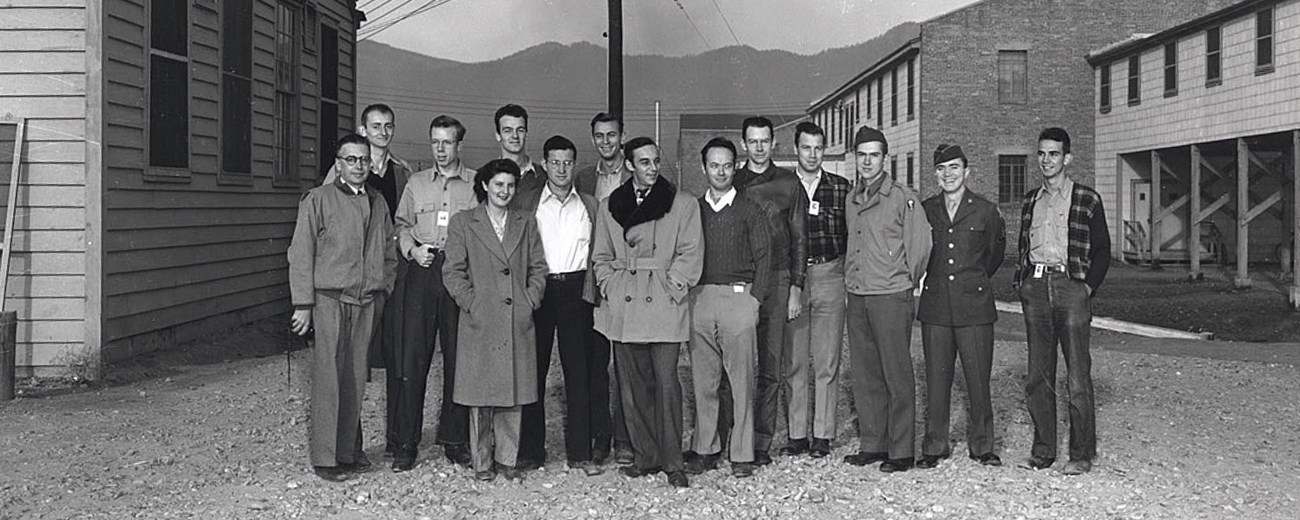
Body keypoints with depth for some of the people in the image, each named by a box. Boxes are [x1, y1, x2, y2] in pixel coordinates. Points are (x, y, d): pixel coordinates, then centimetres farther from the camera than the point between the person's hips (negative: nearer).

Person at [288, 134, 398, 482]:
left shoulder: (378, 203, 15)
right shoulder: (318, 199, 0)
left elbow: (389, 253, 23)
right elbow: (300, 254, -3)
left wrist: (384, 289, 11)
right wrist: (303, 304, -8)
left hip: (366, 302, 5)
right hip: (330, 299, -5)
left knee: (355, 379, 8)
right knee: (328, 379, -4)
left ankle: (349, 451, 16)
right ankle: (325, 458, 2)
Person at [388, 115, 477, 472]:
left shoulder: (476, 184, 7)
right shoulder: (416, 182, 15)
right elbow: (402, 225, 17)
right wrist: (413, 249, -2)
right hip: (421, 273, 2)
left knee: (458, 358, 2)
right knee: (411, 356, -2)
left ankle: (454, 439, 12)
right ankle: (405, 442, 4)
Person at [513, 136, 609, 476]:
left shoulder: (589, 205, 12)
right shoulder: (527, 203, 9)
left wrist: (592, 289, -4)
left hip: (576, 291, 1)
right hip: (538, 291, 0)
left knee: (580, 371, -1)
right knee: (533, 370, 2)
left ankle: (580, 452, 3)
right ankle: (531, 449, 12)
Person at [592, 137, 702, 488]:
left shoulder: (682, 205, 6)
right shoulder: (609, 206, 14)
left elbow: (690, 254, 2)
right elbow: (601, 257, 17)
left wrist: (672, 289, -7)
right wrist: (611, 288, 3)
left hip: (663, 304, -3)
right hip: (622, 307, 3)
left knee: (666, 383, -7)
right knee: (632, 384, 5)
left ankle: (672, 462, -1)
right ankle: (645, 456, 15)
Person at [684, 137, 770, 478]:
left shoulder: (750, 211, 7)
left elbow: (763, 259, 5)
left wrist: (754, 299, -4)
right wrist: (685, 295, 4)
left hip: (739, 298, -2)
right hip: (699, 298, 2)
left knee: (741, 381, -2)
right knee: (703, 380, 4)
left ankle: (742, 454, 3)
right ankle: (705, 450, 12)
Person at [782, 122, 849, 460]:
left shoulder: (841, 188, 8)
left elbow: (850, 234, 10)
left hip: (829, 277, 0)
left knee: (827, 362, 0)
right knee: (793, 361, 2)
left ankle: (823, 435, 7)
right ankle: (797, 435, 9)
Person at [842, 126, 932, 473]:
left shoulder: (902, 198, -6)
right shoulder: (852, 200, 13)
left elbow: (920, 246, -5)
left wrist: (905, 283, 4)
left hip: (892, 298, -6)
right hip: (857, 298, 6)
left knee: (897, 376, -2)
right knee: (865, 376, 10)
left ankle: (902, 451, 5)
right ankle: (871, 445, 19)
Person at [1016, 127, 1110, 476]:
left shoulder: (1087, 200, 5)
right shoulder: (1030, 201, 18)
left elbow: (1102, 251, 4)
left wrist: (1088, 287, -6)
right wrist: (1022, 281, 9)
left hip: (1070, 286, -4)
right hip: (1035, 287, 4)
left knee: (1078, 377, -6)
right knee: (1038, 375, 5)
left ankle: (1082, 454, 0)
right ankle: (1043, 450, 11)